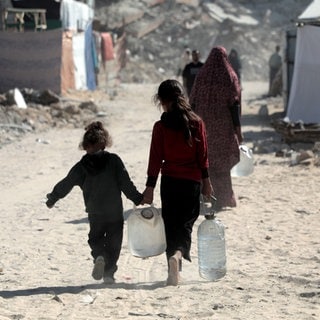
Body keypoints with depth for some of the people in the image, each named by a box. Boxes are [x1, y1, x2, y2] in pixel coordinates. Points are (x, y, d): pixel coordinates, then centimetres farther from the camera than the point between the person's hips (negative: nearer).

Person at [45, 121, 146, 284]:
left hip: (94, 213, 1)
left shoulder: (81, 166, -3)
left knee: (95, 239, 18)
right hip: (115, 211, -1)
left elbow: (65, 184, 5)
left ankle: (99, 256, -14)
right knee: (113, 242, 13)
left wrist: (52, 199, 19)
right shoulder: (113, 160, -7)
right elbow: (125, 182, -8)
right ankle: (109, 273, 6)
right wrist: (138, 198, 2)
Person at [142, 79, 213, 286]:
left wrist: (150, 186, 1)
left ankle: (174, 272, 10)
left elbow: (156, 158, -5)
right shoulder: (197, 123, -2)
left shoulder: (160, 127, -6)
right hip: (193, 181, 1)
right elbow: (203, 154, 1)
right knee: (186, 224, 6)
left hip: (170, 182, -1)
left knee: (171, 226, 11)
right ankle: (178, 254, -24)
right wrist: (206, 180, 11)